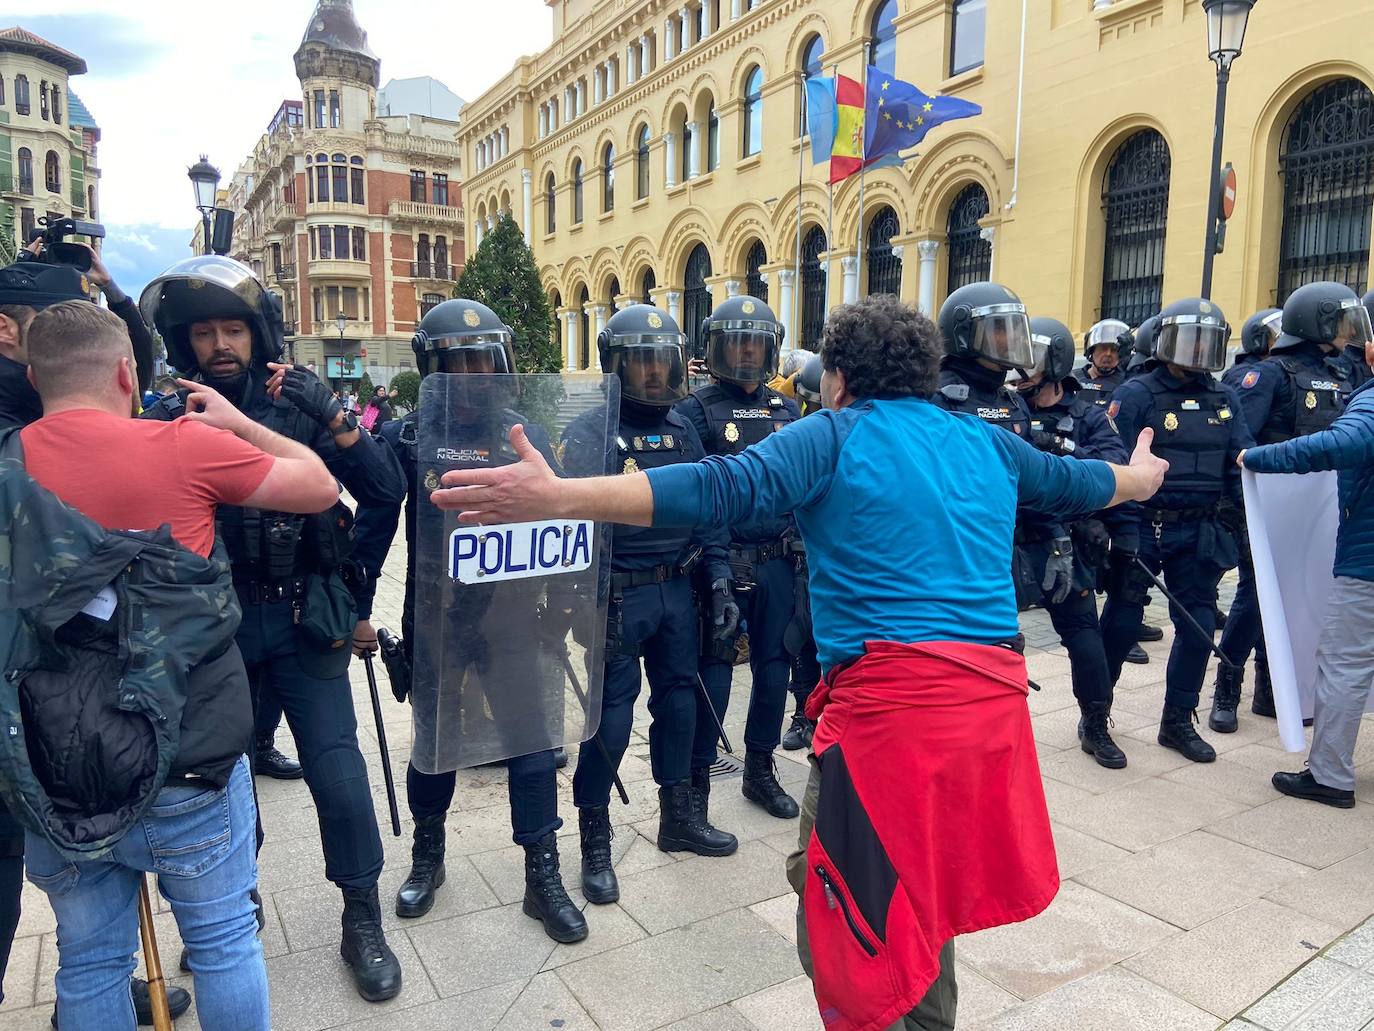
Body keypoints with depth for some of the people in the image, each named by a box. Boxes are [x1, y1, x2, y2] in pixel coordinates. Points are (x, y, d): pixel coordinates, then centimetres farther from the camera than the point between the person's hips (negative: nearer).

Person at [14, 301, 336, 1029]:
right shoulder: (185, 445, -11)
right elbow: (320, 488, -1)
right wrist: (237, 424, 12)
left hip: (54, 767, 4)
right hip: (185, 764, -3)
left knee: (89, 962, 19)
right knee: (225, 944, 15)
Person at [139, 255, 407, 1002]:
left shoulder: (301, 405, -3)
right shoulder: (169, 420, 0)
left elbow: (386, 492, -10)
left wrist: (331, 417, -22)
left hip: (302, 623, -1)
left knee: (337, 774, -1)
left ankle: (363, 923, 20)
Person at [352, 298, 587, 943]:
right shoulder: (402, 439, -4)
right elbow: (373, 529, 0)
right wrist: (357, 609, 0)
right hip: (434, 620, 0)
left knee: (532, 740, 3)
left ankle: (543, 876, 18)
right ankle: (427, 856, 39)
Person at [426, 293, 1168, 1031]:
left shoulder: (835, 437, -2)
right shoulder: (987, 443, 15)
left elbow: (720, 490, -18)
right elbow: (1074, 482, 32)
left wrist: (558, 497, -24)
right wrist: (1140, 476, 56)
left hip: (892, 700, -7)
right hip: (993, 696, 7)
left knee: (849, 926, 10)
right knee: (919, 898, 27)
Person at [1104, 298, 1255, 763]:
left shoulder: (1225, 401, 9)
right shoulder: (1137, 394, -7)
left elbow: (1241, 468, 10)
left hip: (1200, 533, 5)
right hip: (1144, 527, -5)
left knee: (1198, 627, 10)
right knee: (1121, 621, 3)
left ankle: (1178, 721, 26)